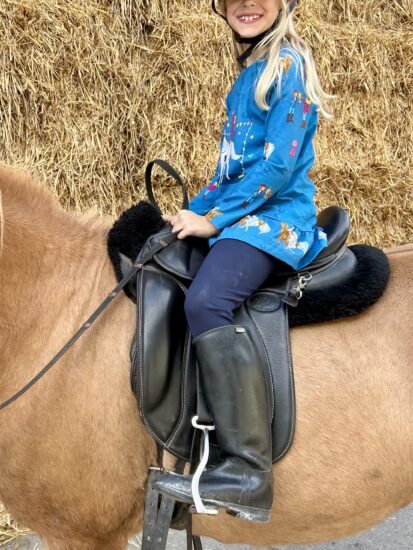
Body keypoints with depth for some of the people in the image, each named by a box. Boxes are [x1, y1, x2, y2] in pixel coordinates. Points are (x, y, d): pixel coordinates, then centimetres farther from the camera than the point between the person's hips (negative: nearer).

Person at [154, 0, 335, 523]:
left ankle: (249, 470, -36)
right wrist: (193, 212, 15)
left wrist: (212, 218, -14)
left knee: (205, 302, -33)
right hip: (238, 217, 10)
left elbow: (278, 164, -16)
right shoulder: (250, 73, 19)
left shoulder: (289, 65, -8)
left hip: (276, 217, -10)